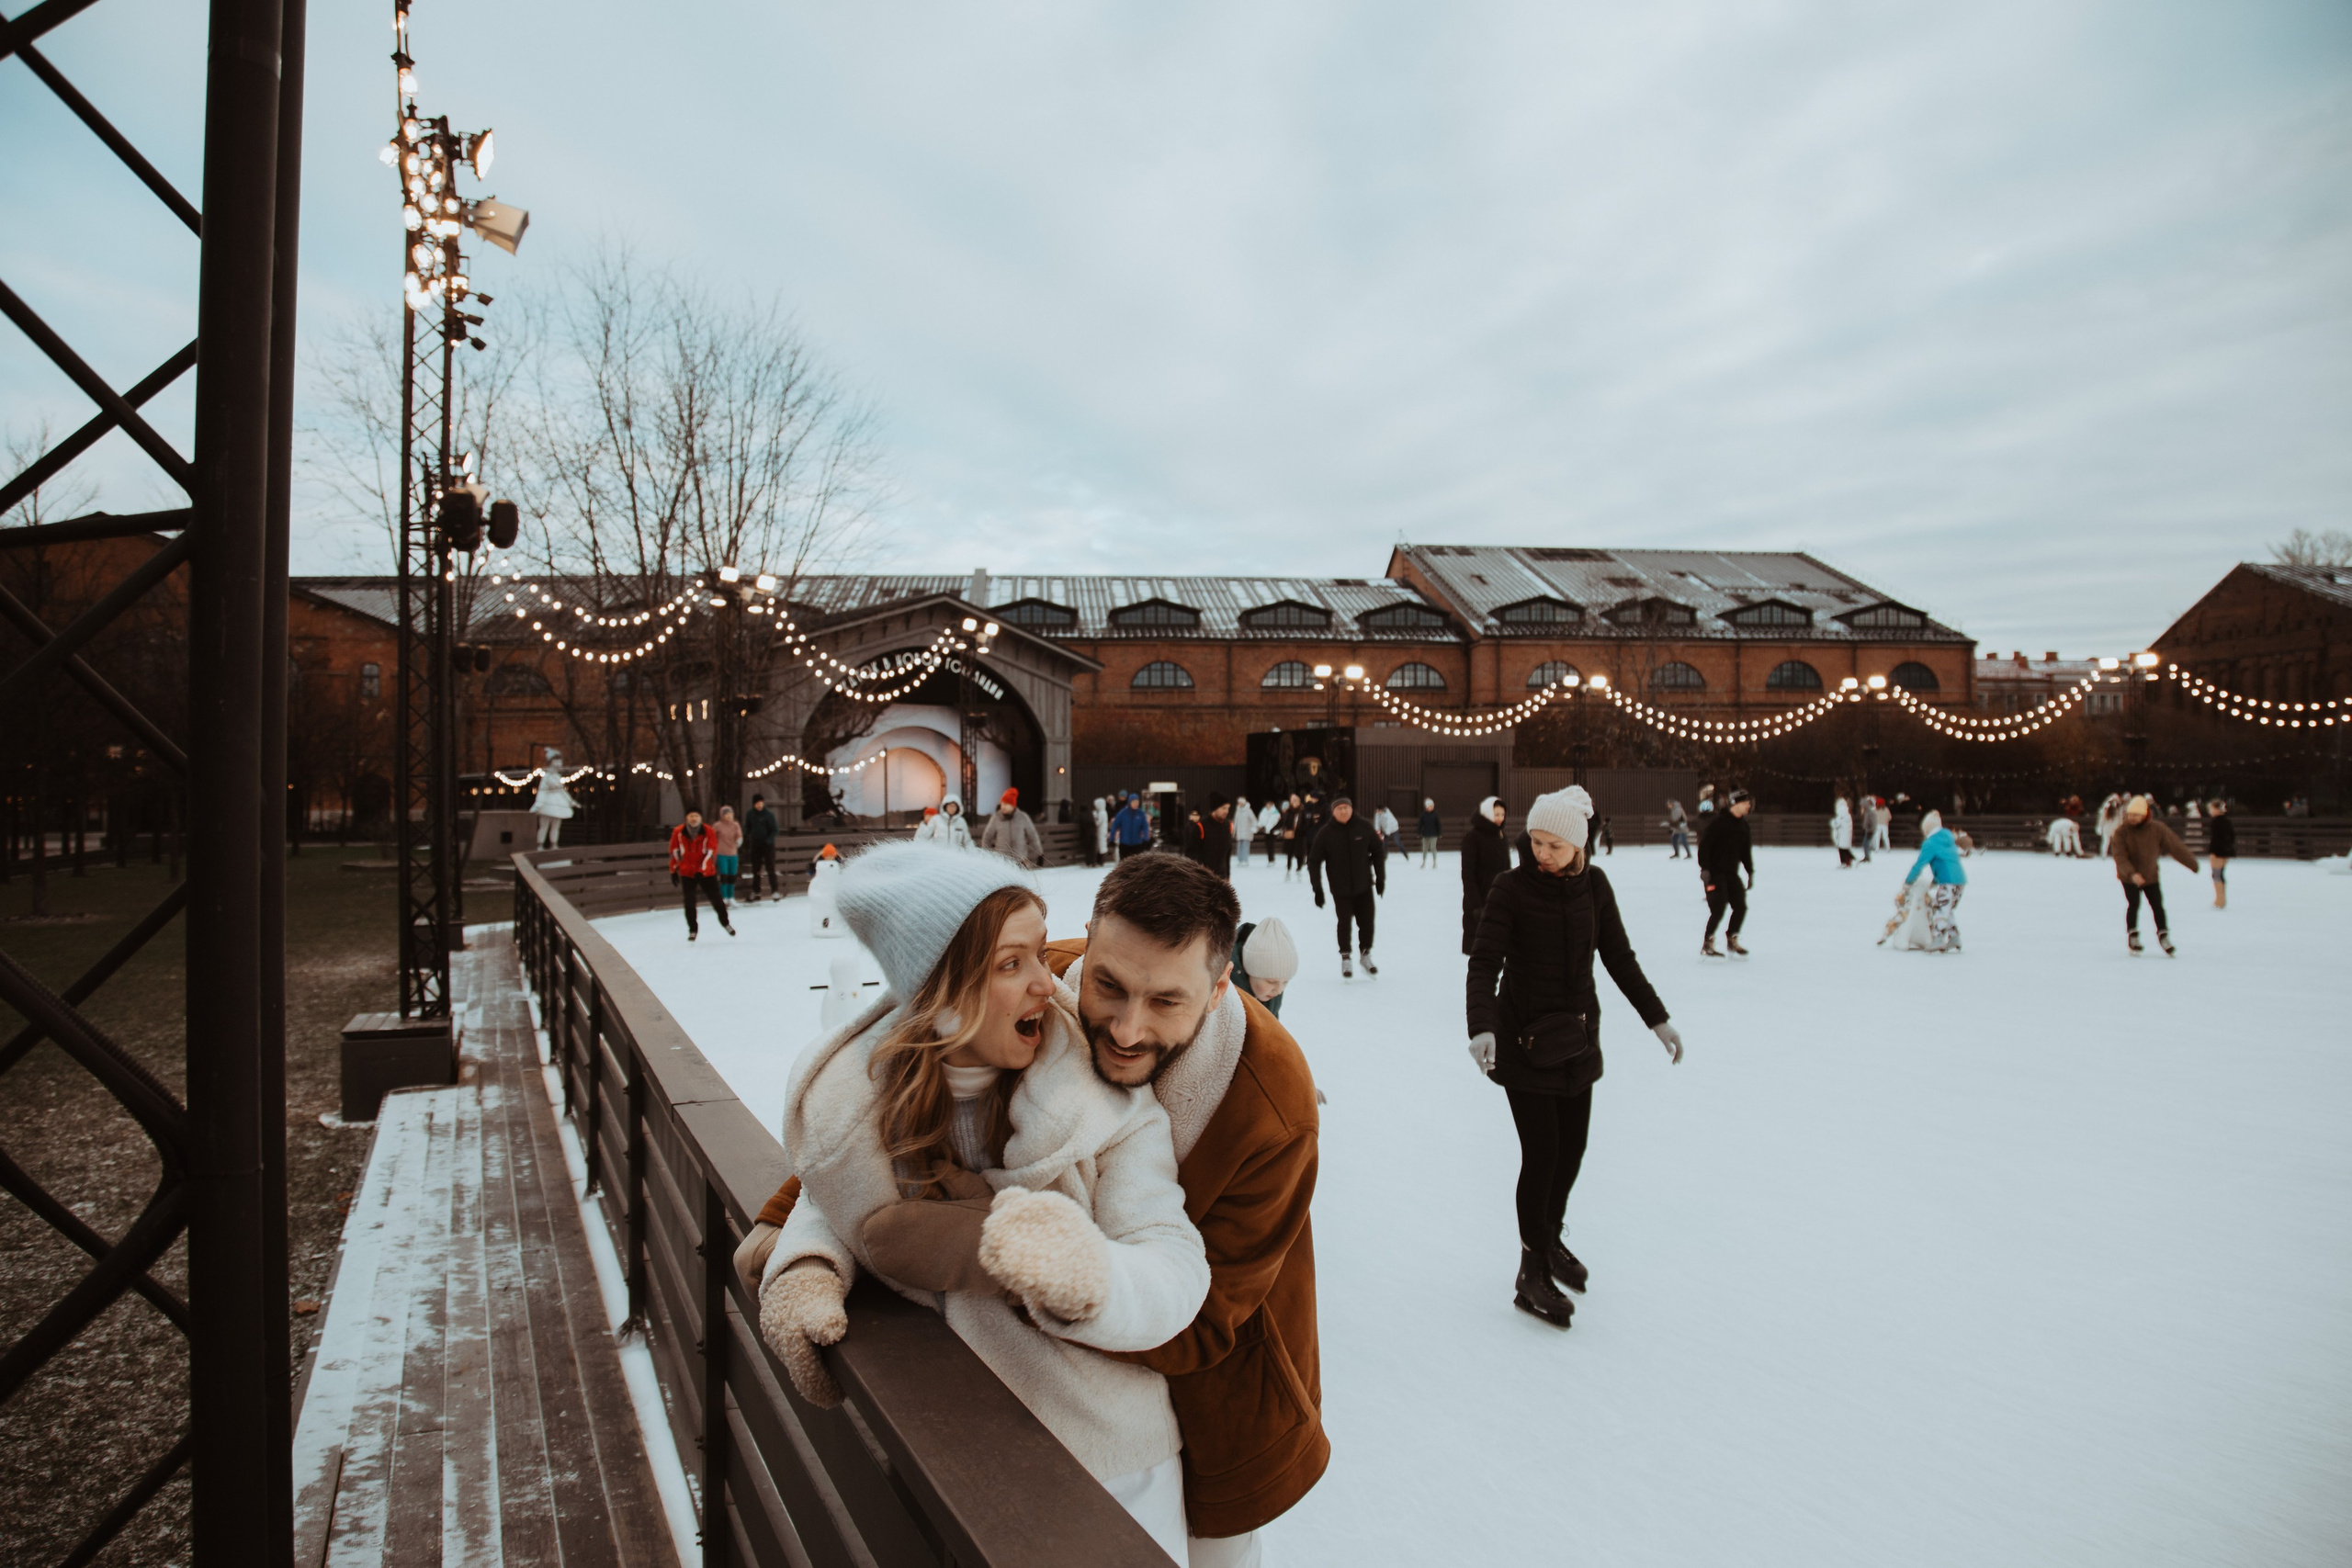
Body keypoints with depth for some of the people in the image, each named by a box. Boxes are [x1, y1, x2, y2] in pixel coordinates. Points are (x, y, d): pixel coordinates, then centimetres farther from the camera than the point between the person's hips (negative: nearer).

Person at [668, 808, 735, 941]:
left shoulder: (709, 833, -12)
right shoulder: (678, 832, -7)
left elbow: (711, 853, -15)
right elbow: (674, 853, 2)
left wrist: (702, 870, -24)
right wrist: (674, 871, 7)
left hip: (706, 873, -1)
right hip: (687, 873, 1)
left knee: (715, 898, 5)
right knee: (689, 902, 0)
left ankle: (725, 922, 29)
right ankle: (693, 930, 15)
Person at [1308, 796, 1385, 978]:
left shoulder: (1364, 827, -8)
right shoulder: (1325, 833, -12)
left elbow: (1378, 852, 3)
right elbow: (1314, 861, -6)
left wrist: (1380, 878, 3)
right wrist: (1317, 889, -8)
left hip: (1364, 886, 2)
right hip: (1340, 889, -2)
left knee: (1367, 922, 7)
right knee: (1345, 922, -1)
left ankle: (1366, 954, 30)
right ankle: (1345, 958, 18)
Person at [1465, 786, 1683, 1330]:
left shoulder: (1593, 885, -2)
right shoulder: (1512, 887, -15)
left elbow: (1619, 957, 7)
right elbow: (1485, 963, -20)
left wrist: (1657, 1019, 7)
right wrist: (1482, 1027, -35)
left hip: (1578, 1035, 5)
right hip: (1523, 1037, -5)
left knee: (1572, 1147, 13)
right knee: (1542, 1152, -5)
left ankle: (1550, 1238, 38)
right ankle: (1533, 1275, 9)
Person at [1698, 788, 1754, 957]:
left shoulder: (1743, 824, 10)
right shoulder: (1718, 821, -14)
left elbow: (1746, 850, 18)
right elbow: (1704, 844, -17)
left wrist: (1750, 872, 16)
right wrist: (1704, 868, -22)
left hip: (1732, 873, 8)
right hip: (1715, 872, -8)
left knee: (1740, 907, 5)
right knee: (1719, 908, -13)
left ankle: (1732, 939, 24)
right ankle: (1707, 945, -4)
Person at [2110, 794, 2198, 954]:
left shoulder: (2157, 829, -13)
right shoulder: (2121, 832, -18)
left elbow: (2175, 846, -2)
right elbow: (2119, 857, -22)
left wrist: (2191, 863, 4)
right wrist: (2131, 874, -35)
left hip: (2151, 875, 2)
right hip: (2129, 877, -2)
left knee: (2157, 905, 5)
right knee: (2133, 904, -11)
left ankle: (2163, 935, 20)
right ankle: (2132, 935, 6)